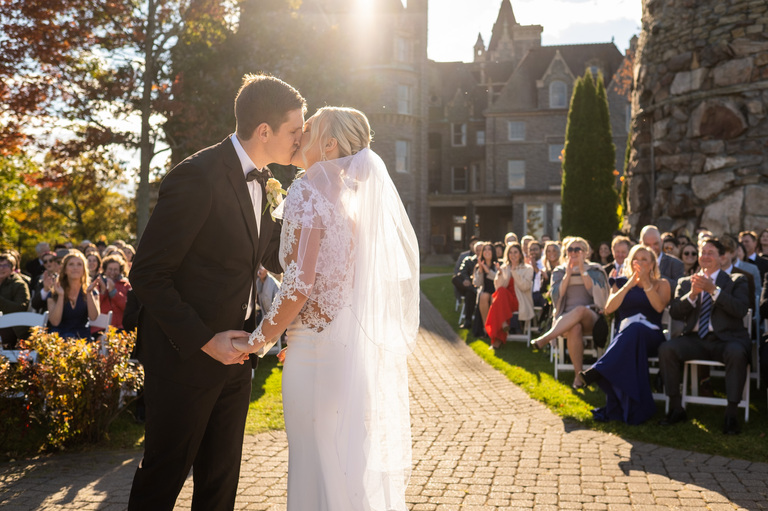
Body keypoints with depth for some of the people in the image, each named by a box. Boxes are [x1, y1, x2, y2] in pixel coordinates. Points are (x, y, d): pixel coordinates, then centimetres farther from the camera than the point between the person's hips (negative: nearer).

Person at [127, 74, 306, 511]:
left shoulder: (259, 179, 7)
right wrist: (204, 340, -20)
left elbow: (278, 258, 13)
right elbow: (148, 274, -19)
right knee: (164, 475, 8)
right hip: (185, 359, -8)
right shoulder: (198, 178, -20)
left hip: (232, 357, 8)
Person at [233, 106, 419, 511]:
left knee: (321, 467, 4)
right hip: (368, 354, 8)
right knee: (366, 466, 16)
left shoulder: (310, 192, -10)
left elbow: (298, 287, -18)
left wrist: (258, 341, -5)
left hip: (322, 356, -8)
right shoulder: (366, 194, 13)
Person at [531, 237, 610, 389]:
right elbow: (556, 295, 0)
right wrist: (568, 273, -5)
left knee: (580, 310, -39)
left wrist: (582, 270, -8)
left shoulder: (595, 270, 12)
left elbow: (595, 292, -6)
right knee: (575, 328, -38)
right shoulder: (559, 272, 16)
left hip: (590, 317, -1)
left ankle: (544, 339, -43)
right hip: (566, 320, 1)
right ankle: (578, 374, -35)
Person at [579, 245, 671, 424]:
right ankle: (632, 409, -37)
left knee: (634, 328, -38)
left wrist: (646, 283, -9)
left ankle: (599, 370, -44)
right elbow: (608, 309, 3)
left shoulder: (661, 284, 16)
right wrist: (629, 285, -4)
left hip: (651, 337, -1)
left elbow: (659, 307, -5)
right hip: (624, 336, 1)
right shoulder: (621, 282, 20)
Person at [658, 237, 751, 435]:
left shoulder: (736, 280, 11)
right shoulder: (685, 282, 19)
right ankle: (676, 409, -14)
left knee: (737, 352, -37)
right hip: (695, 339, 3)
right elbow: (674, 312, 5)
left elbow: (741, 310, -7)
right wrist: (692, 294, -11)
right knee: (666, 349, -25)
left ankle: (731, 414, -26)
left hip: (726, 339, -2)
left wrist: (714, 290, -16)